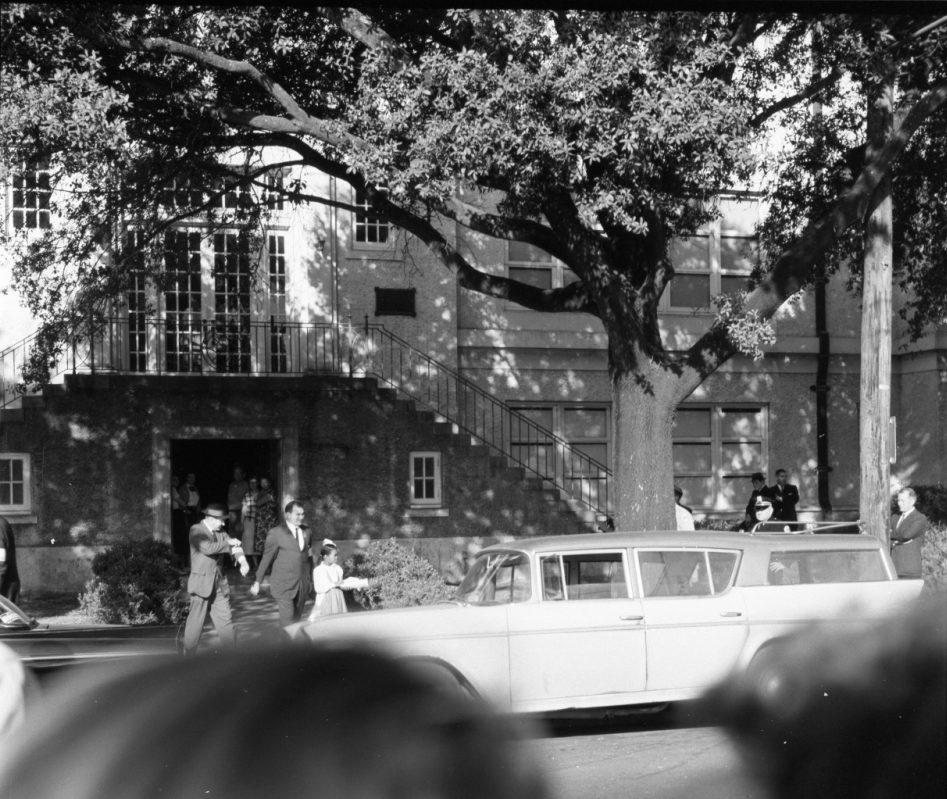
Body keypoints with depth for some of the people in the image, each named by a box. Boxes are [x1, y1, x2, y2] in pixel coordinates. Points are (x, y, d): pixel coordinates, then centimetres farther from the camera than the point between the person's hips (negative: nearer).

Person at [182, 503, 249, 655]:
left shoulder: (220, 532, 10)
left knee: (225, 620, 5)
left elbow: (234, 546, 0)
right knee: (196, 621, -2)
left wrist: (243, 561, -20)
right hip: (201, 582, -6)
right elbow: (208, 548, -26)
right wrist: (228, 543, -16)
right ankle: (189, 656, 8)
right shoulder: (196, 531, -9)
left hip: (219, 583, 6)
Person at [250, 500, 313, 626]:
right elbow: (266, 559, -2)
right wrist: (257, 582, 0)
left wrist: (309, 579, 16)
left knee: (296, 621, 7)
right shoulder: (276, 533, -5)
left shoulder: (306, 533, 10)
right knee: (288, 625, -11)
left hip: (302, 586, 5)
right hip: (283, 587, -5)